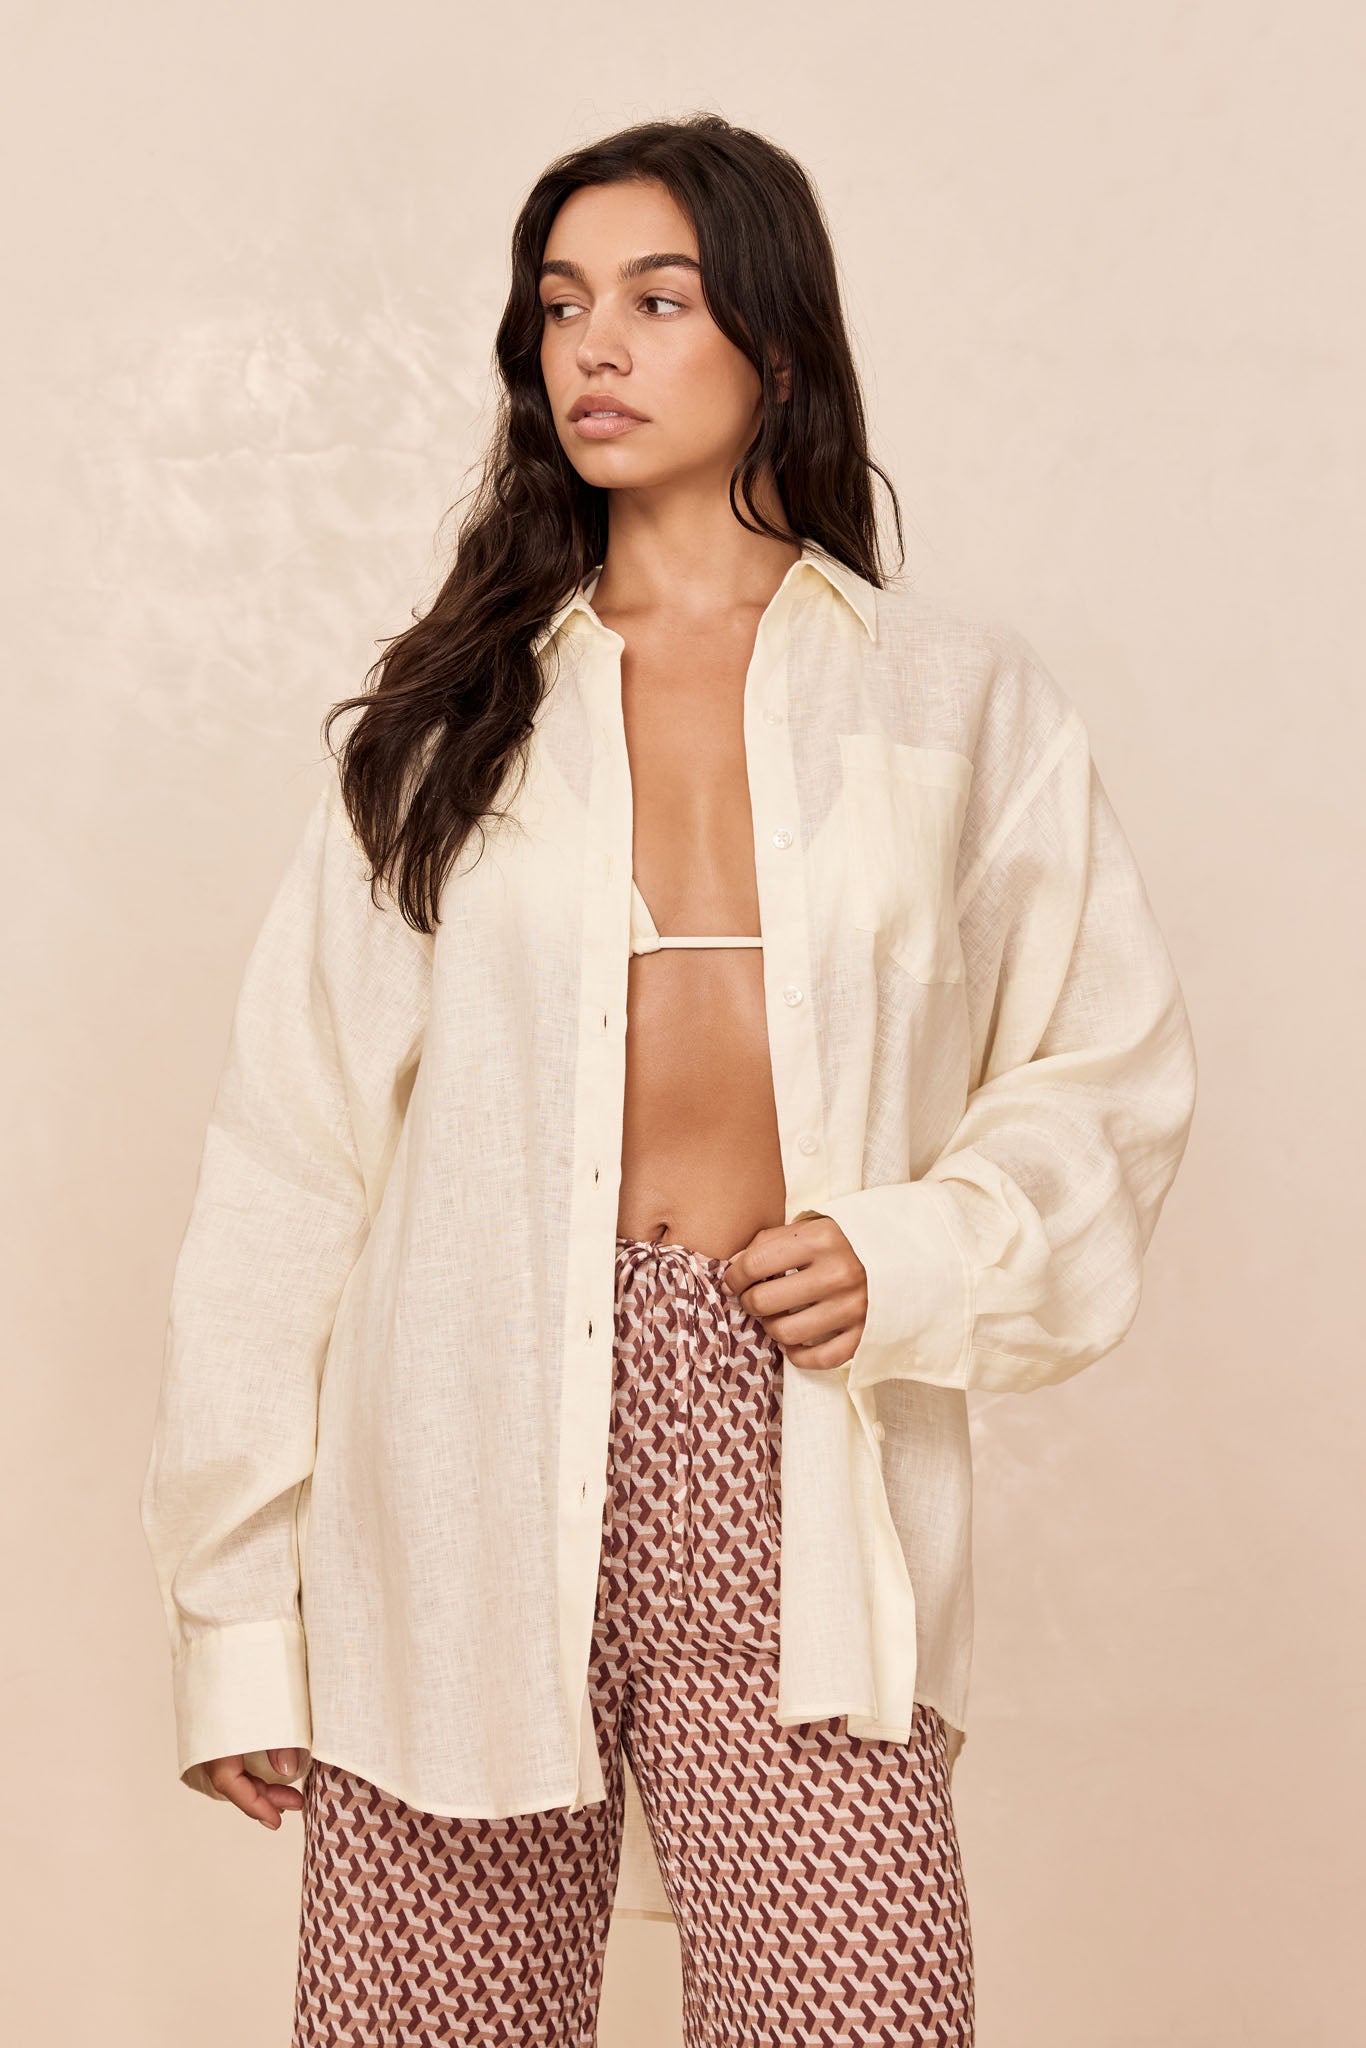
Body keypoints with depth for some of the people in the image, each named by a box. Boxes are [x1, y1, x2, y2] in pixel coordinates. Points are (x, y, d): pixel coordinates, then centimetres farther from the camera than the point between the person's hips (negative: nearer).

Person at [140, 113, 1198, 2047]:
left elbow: (1114, 1074, 12)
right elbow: (289, 1148, 7)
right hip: (462, 1504, 1)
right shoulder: (446, 719, 11)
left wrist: (918, 1255, -8)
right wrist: (236, 1612, 2)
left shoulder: (962, 703, 9)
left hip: (787, 1470, -1)